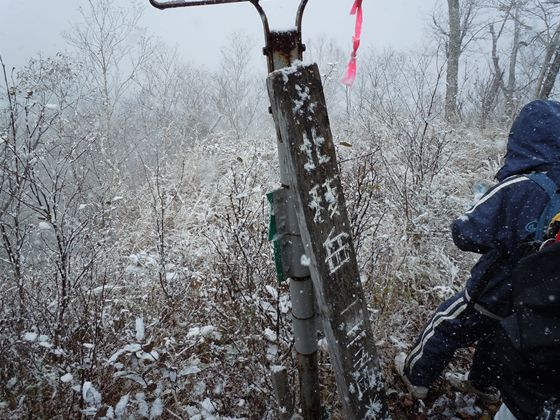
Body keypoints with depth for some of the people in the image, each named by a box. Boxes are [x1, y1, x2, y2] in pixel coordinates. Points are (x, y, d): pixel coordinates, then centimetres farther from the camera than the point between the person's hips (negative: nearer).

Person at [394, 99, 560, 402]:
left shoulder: (516, 188, -29)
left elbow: (468, 237, -24)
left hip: (496, 295, -6)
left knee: (444, 328, 16)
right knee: (496, 337, 30)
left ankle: (416, 378, 34)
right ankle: (484, 383, 52)